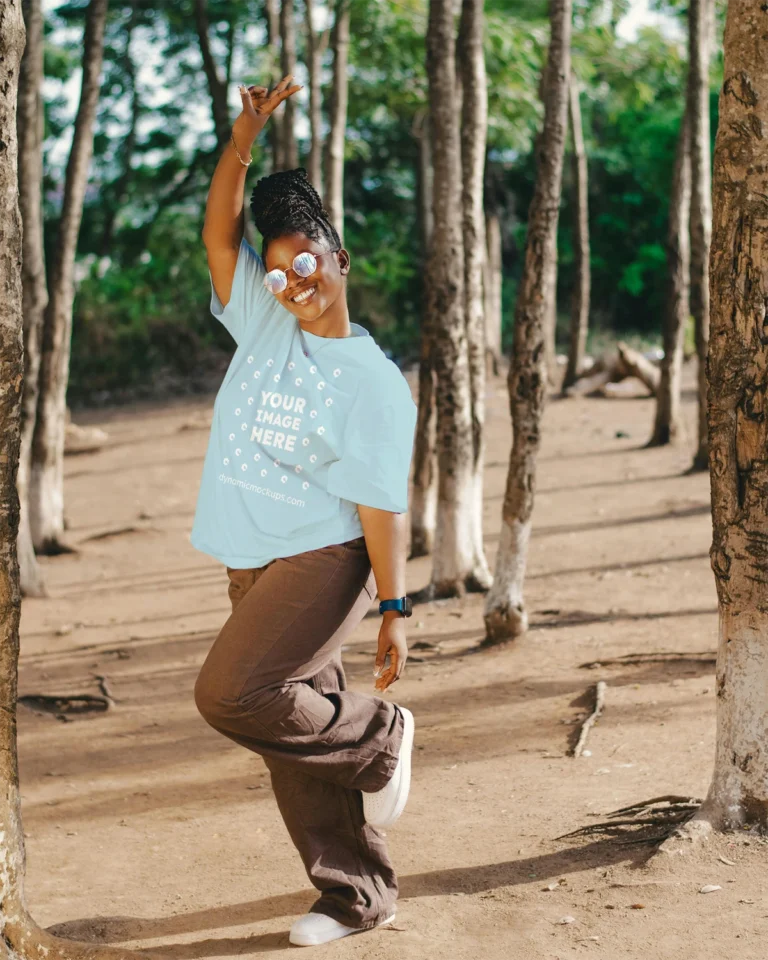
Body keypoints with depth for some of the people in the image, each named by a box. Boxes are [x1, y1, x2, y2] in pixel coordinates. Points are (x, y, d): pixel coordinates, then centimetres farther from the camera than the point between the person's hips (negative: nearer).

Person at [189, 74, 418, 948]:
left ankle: (379, 736, 2)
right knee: (293, 727, 9)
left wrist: (393, 611, -14)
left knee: (232, 693, -22)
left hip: (323, 563, -7)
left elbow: (381, 502, -12)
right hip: (254, 565, 7)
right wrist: (246, 136, -10)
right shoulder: (262, 322, 7)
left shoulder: (372, 381, -9)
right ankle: (357, 895, 21)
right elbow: (218, 229, 1)